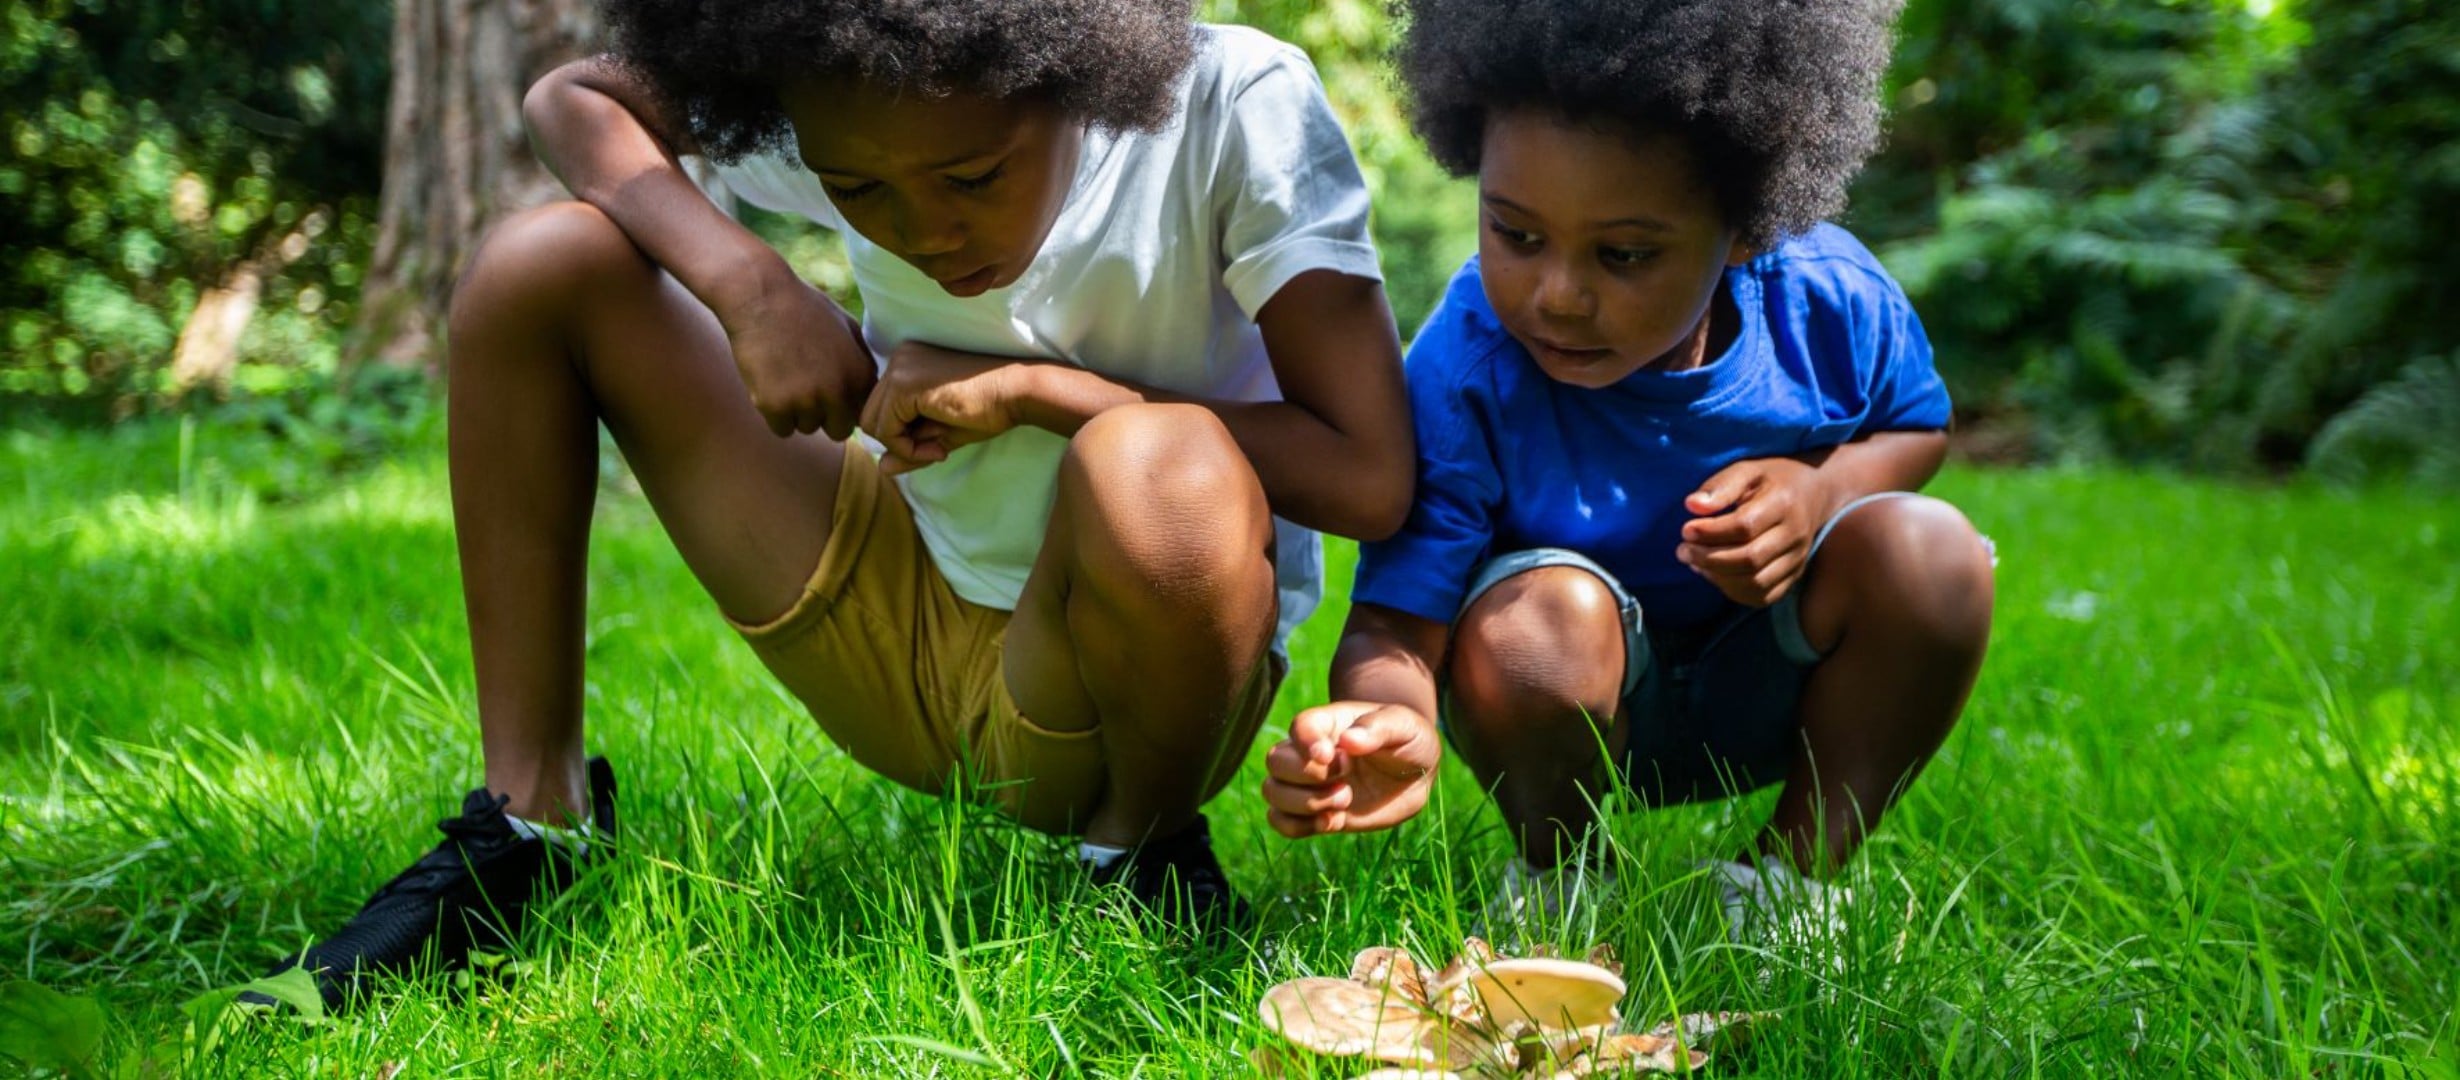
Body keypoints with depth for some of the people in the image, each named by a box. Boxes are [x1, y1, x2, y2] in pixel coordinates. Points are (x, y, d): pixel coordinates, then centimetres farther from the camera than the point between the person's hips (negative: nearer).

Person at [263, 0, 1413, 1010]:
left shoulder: (1236, 107, -24)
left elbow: (1371, 476, -29)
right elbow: (570, 100, 0)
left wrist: (1033, 388, -26)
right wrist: (747, 283, -19)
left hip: (1131, 675, -4)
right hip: (898, 614, 4)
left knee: (1159, 471, -42)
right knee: (538, 265, -9)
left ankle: (1145, 849, -8)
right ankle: (527, 824, 0)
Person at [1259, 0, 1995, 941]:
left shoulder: (1827, 300, -18)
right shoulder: (1464, 370, -27)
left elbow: (1919, 427, 5)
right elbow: (1395, 623, -29)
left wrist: (1818, 485, -19)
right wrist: (1393, 725, -55)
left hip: (1763, 695, 3)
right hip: (1579, 718, -2)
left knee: (1928, 552, -23)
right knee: (1539, 616, -35)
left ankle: (1792, 872, -4)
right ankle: (1564, 879, -3)